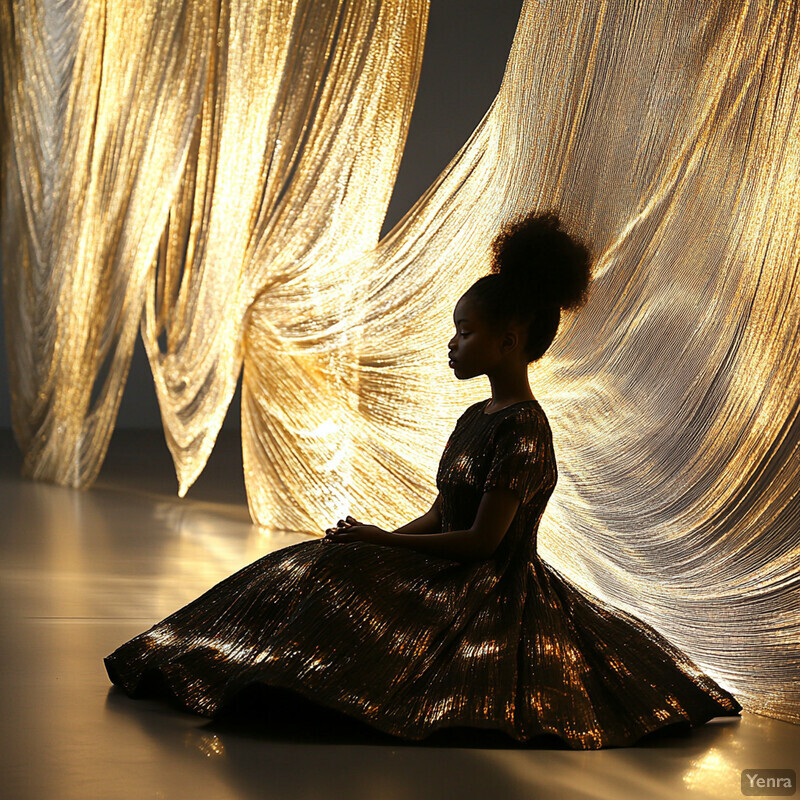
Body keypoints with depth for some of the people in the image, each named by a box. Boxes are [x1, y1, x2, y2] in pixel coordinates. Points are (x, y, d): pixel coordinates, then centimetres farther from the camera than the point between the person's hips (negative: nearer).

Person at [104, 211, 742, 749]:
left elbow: (483, 538, -20)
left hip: (495, 592, -10)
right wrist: (372, 540, 1)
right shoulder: (475, 419, 13)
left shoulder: (522, 428, -18)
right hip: (452, 577, 10)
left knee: (336, 583, -23)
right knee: (313, 567, -2)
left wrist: (383, 542, -13)